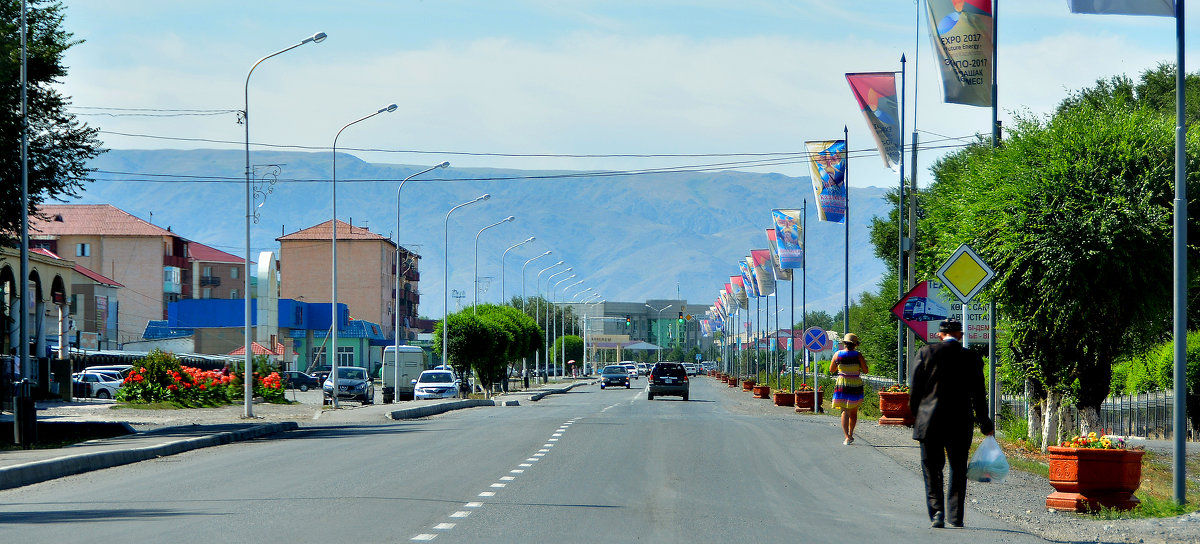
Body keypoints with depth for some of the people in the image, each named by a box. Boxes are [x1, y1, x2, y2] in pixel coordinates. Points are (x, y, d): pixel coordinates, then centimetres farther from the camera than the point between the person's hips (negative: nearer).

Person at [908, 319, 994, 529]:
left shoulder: (926, 352, -2)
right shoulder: (972, 358, 0)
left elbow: (914, 387, -1)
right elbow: (978, 395, 4)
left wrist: (914, 415, 12)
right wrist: (985, 424, 14)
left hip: (930, 423, -1)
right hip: (961, 424, 1)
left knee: (932, 469, 6)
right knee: (958, 470, 11)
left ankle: (936, 511, -7)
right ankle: (955, 517, 10)